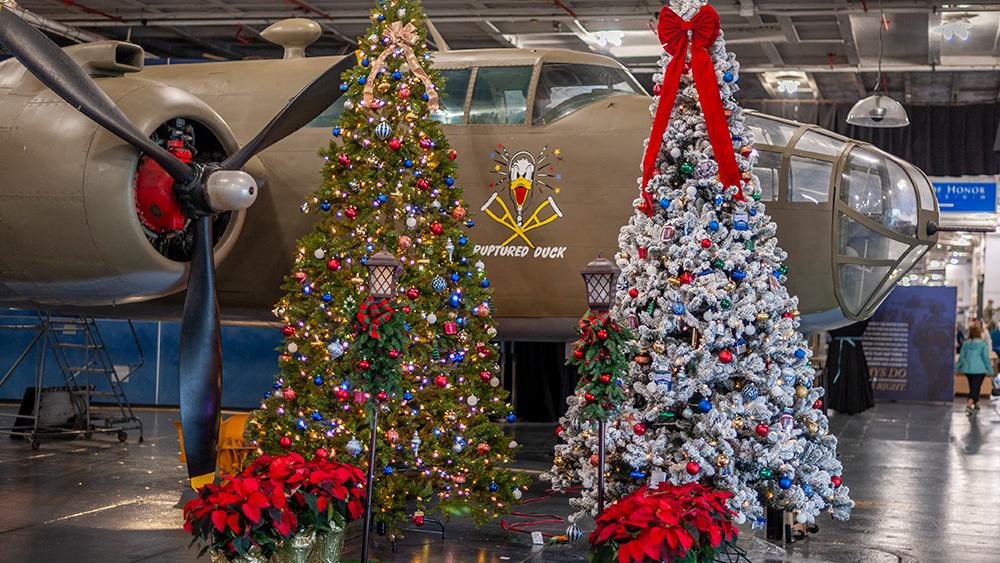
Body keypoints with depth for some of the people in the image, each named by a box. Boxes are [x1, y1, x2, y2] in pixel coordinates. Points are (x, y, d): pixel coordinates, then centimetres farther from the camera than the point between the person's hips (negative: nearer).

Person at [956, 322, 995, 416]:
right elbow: (986, 358, -8)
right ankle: (969, 405, -24)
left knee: (973, 387, 20)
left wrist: (957, 368, 17)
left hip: (967, 369, 5)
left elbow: (961, 356, 7)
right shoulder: (983, 344, -10)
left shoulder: (966, 343, 1)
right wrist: (990, 370, 0)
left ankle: (976, 404, 35)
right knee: (975, 388, -6)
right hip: (979, 369, -5)